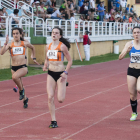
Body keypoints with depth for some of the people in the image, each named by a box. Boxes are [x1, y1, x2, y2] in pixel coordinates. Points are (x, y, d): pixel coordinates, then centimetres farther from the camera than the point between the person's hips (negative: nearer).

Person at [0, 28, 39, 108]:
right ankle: (25, 99, 40)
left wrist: (34, 58, 24)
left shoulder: (25, 44, 1)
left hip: (23, 67, -3)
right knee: (20, 85, 14)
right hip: (14, 68, 3)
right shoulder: (10, 45, 1)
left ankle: (21, 90, -8)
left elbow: (32, 48, 23)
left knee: (15, 77, -34)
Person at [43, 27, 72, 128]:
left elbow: (70, 60, -5)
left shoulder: (62, 46, -9)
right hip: (51, 74, 5)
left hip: (60, 73, -5)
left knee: (60, 99, -8)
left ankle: (64, 88, 28)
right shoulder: (48, 46, 8)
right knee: (50, 98, -5)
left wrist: (66, 72, -15)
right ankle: (53, 121, 2)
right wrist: (45, 66, -1)